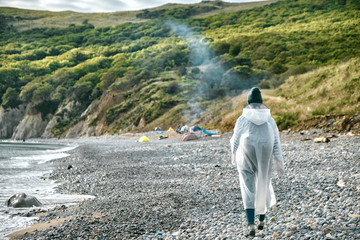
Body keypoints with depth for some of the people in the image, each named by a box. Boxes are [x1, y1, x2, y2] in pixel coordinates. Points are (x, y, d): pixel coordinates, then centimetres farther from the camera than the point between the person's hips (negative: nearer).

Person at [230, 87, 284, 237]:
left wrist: (235, 158, 18)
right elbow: (276, 144, -3)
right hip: (265, 160, 2)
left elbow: (235, 141, 1)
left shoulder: (242, 120, -5)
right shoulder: (270, 120, 0)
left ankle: (251, 226, -13)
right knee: (263, 187, 22)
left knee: (248, 191, 1)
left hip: (247, 159, -2)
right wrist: (279, 164, -1)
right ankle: (262, 221, 33)